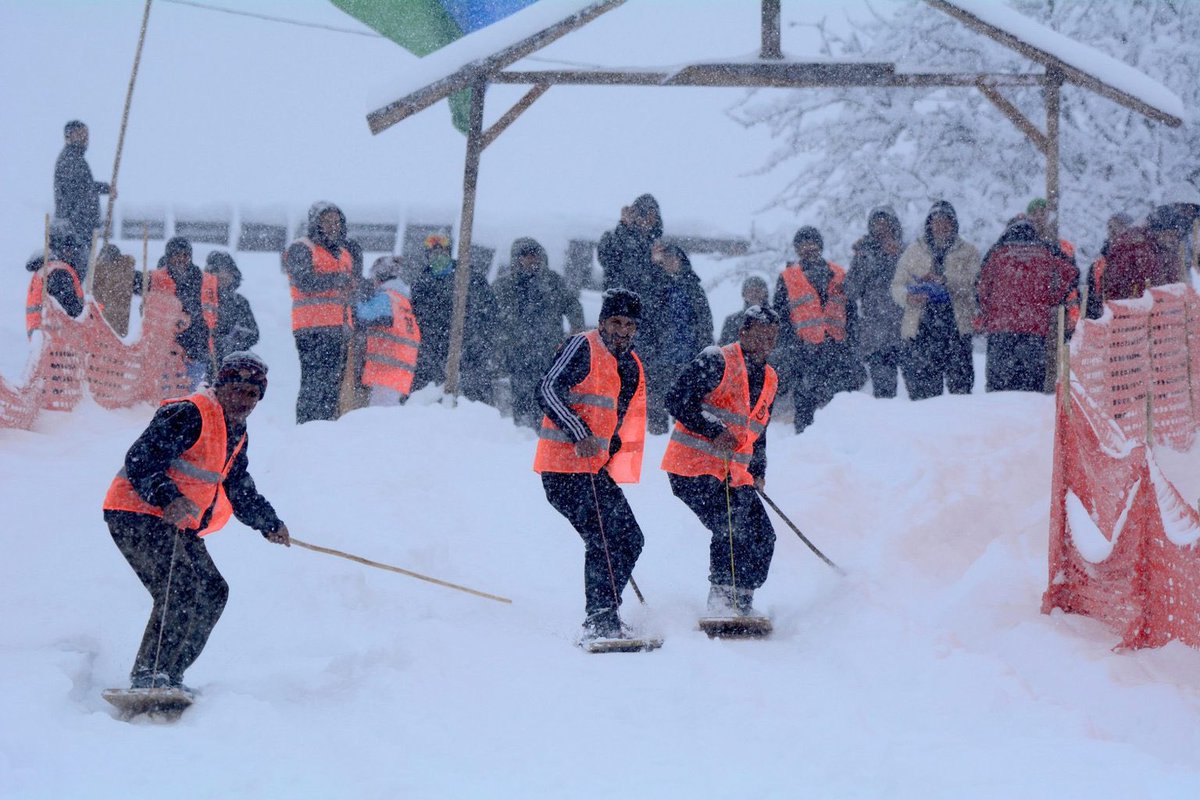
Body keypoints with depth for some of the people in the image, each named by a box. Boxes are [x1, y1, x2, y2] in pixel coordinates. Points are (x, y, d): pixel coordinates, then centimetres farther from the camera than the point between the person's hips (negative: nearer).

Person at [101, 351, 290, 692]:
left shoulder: (236, 434, 16)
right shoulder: (189, 415, -15)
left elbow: (240, 489, 29)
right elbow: (140, 460, -22)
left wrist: (269, 523, 25)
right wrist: (167, 497, -35)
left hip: (178, 524, 10)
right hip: (138, 513, -10)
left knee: (212, 590, 7)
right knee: (181, 589, -24)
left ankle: (167, 677, 10)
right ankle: (146, 676, -25)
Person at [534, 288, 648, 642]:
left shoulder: (632, 366, 17)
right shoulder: (583, 347, -8)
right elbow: (548, 390, -19)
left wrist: (612, 471, 20)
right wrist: (580, 436, -27)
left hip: (596, 468, 9)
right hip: (563, 465, -9)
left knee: (630, 539, 7)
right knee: (603, 540, -15)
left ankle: (603, 615, 15)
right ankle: (600, 622, -12)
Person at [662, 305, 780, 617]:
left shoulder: (769, 380, 17)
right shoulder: (716, 361, -8)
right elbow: (677, 400, -16)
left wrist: (757, 473, 19)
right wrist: (715, 431, -22)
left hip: (734, 474, 8)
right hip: (693, 466, -8)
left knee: (762, 536, -3)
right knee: (731, 528, -22)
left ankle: (742, 604, 8)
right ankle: (720, 603, -13)